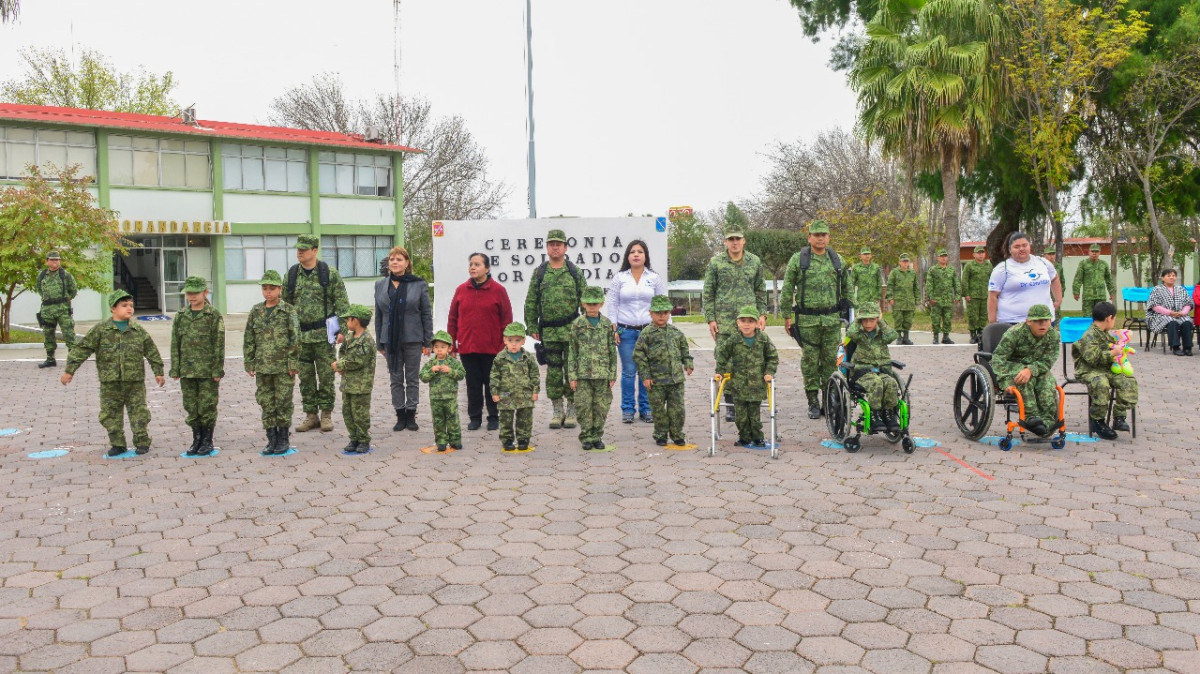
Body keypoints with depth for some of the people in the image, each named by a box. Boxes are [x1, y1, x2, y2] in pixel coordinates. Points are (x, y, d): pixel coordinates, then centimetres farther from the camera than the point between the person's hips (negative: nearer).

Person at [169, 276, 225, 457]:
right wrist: (175, 369, 5)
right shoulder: (180, 316, 8)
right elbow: (175, 344, 10)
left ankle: (208, 441, 13)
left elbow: (219, 345, -5)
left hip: (208, 371, -4)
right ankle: (197, 439, 21)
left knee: (207, 406, 1)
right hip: (187, 371, 4)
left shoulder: (214, 316, -3)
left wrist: (218, 370, -9)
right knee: (191, 407, 9)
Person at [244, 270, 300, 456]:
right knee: (266, 402, 7)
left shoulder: (288, 311, -4)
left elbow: (295, 338, -6)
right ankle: (272, 439, 16)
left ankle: (284, 439, 15)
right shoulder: (256, 311, 7)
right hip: (262, 366, 4)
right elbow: (249, 339, 10)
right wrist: (249, 362, 7)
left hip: (283, 366, -4)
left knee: (283, 402, 2)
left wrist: (293, 362, -10)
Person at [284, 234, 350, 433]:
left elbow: (342, 304, -4)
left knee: (326, 376, 2)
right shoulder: (292, 274, 7)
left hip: (324, 333, -4)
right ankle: (310, 415, 17)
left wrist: (342, 330, -10)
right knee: (305, 377, 7)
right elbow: (285, 303, 13)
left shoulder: (330, 273, -4)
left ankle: (326, 414, 13)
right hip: (300, 334, 4)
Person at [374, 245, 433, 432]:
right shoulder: (380, 285, 7)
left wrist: (427, 341, -5)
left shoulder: (419, 284, -1)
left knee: (412, 379, 5)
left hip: (412, 339, -3)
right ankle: (400, 416, 15)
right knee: (395, 379, 7)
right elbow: (378, 315, 9)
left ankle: (411, 415, 14)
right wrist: (380, 343, 6)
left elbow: (427, 314, -1)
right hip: (390, 339, 3)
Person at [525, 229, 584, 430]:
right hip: (548, 332, 1)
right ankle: (557, 410, 15)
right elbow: (531, 302, 8)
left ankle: (572, 410, 13)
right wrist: (532, 327, 2)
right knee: (553, 371, 6)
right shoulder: (539, 273, 7)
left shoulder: (575, 273, 5)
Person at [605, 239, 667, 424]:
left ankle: (646, 408, 13)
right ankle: (628, 409, 10)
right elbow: (612, 304, 6)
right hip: (626, 331, 0)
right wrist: (613, 329, -1)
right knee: (628, 371, 0)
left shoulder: (655, 278, 7)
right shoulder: (619, 278, 6)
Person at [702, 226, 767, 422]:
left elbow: (760, 291, 17)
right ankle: (730, 403, 6)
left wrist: (762, 314, 8)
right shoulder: (715, 262, 4)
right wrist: (710, 319, -1)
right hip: (724, 320, -1)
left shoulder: (755, 262, 10)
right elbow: (708, 293, 5)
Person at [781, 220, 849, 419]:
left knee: (831, 360, 5)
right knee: (810, 361, 2)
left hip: (832, 319, 3)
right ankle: (813, 402, 11)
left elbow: (846, 288, 18)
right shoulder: (798, 259, -1)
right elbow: (787, 289, 1)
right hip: (807, 320, -3)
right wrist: (786, 316, -1)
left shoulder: (837, 260, 10)